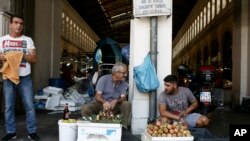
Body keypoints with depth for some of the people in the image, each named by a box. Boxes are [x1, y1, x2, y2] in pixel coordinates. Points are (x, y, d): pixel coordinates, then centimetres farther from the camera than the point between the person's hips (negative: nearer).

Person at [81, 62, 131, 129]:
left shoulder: (123, 83, -1)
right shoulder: (103, 79, -10)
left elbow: (123, 97, -9)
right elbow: (98, 95, -17)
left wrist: (115, 101, -33)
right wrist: (104, 102, -40)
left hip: (114, 105, 2)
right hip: (100, 103, -2)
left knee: (126, 104, -26)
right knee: (85, 108, -30)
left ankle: (124, 127, -18)